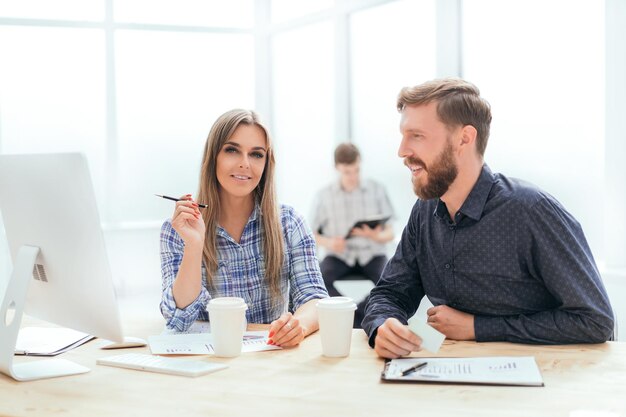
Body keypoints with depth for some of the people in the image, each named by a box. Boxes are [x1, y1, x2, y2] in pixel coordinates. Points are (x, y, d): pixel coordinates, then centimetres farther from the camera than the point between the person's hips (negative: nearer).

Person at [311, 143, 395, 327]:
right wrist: (327, 242, -16)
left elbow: (390, 233, 4)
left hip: (371, 253, 0)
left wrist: (377, 236, -19)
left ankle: (352, 317, -18)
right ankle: (358, 320, -23)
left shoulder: (376, 190, 5)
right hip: (339, 256, 0)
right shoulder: (324, 195, 4)